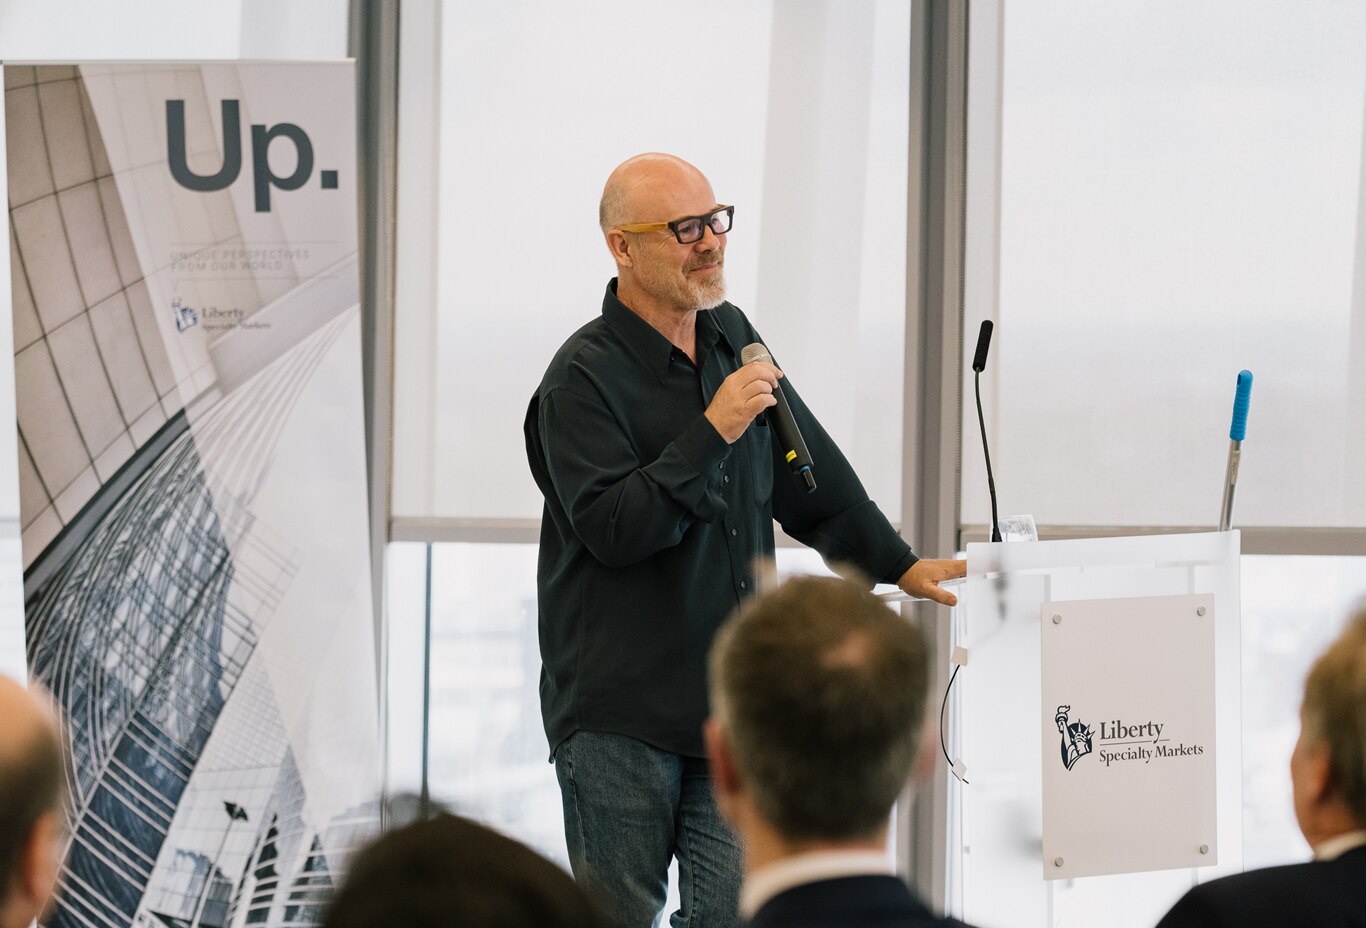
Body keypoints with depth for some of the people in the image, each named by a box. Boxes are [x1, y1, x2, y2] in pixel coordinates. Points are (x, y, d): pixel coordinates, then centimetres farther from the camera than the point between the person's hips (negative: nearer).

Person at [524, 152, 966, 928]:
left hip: (728, 693, 6)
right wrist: (713, 433, -26)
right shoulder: (583, 378, -13)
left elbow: (809, 474, 22)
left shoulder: (732, 338, 11)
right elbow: (610, 528, -23)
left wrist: (896, 563, 21)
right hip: (618, 714, -6)